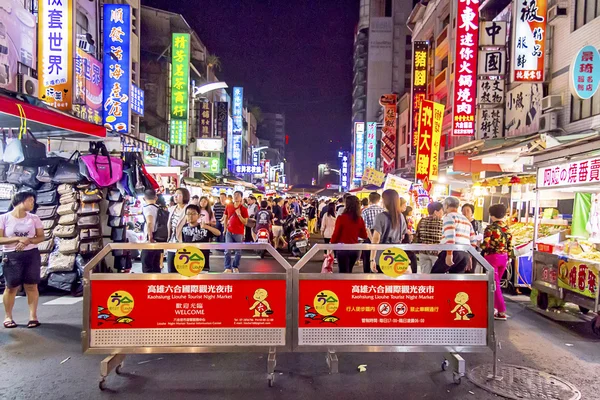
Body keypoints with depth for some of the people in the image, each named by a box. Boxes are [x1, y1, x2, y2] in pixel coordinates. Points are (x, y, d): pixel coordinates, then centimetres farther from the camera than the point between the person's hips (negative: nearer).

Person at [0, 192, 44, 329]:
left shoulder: (34, 218, 5)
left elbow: (41, 237, 6)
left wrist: (27, 241, -12)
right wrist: (19, 238, -16)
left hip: (32, 255, 2)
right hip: (11, 256, -2)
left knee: (31, 286, 2)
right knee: (11, 287, 2)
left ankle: (33, 315, 9)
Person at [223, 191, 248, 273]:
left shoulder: (244, 209, -7)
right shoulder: (228, 206, 4)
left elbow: (245, 222, -9)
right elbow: (226, 217, 15)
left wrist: (239, 214, -19)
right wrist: (225, 228, 13)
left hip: (239, 233, -2)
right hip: (229, 232, 2)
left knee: (238, 251, 7)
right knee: (227, 251, -3)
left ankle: (235, 267, 20)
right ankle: (228, 268, 2)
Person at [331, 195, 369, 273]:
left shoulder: (341, 218, -14)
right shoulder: (360, 219, -3)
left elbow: (336, 234, -9)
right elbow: (365, 236, 6)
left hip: (343, 248, -4)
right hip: (355, 249, 4)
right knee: (349, 271, 23)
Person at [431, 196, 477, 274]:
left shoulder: (449, 216, 2)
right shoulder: (466, 220, 27)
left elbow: (450, 236, -14)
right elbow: (473, 241, 24)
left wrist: (449, 254, -19)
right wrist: (469, 257, 28)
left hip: (454, 251, -8)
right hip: (465, 253, 8)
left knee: (435, 273, 2)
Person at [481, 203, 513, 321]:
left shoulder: (490, 228, -13)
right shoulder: (507, 228, 5)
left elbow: (485, 245, -17)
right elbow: (510, 246, 8)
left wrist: (482, 256, 0)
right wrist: (507, 258, 18)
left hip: (492, 257, -6)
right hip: (504, 257, 6)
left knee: (494, 284, -1)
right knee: (496, 283, 19)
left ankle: (502, 312, -2)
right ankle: (494, 306, 28)